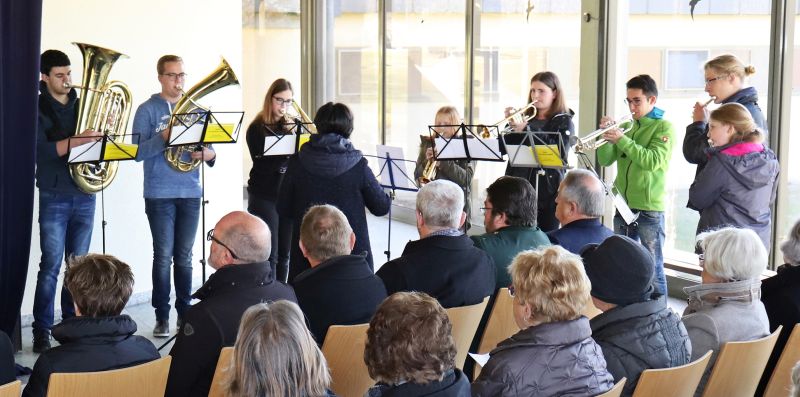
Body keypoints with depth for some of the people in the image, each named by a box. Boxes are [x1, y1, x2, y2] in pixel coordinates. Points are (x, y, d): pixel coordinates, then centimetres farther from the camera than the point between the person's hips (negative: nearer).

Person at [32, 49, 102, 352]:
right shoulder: (38, 109, -3)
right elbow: (41, 149, -17)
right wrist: (76, 141, -31)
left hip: (84, 195, 4)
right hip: (54, 197, -4)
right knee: (51, 265, -6)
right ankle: (41, 333, 0)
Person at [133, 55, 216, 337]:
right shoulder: (148, 110, -1)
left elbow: (209, 149, 13)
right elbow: (139, 152, -11)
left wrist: (207, 153, -10)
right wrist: (165, 136, -24)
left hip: (190, 193, 4)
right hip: (160, 194, -4)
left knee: (184, 256, 9)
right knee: (163, 256, -3)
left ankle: (185, 313, 15)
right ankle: (162, 317, 3)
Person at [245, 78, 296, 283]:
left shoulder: (291, 126, 9)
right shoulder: (257, 129, -5)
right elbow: (263, 165, -15)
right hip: (264, 197, -4)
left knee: (284, 254, 8)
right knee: (269, 254, -7)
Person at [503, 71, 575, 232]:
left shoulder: (564, 122, 1)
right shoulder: (526, 118, 15)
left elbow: (558, 152, -16)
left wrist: (527, 130, -20)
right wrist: (510, 125, -5)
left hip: (548, 190, -4)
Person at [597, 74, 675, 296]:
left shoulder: (663, 127, -3)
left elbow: (653, 161, -18)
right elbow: (606, 160, 8)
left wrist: (622, 140, -21)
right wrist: (607, 135, -8)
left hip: (649, 207, -6)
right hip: (623, 205, 6)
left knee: (652, 268, -2)